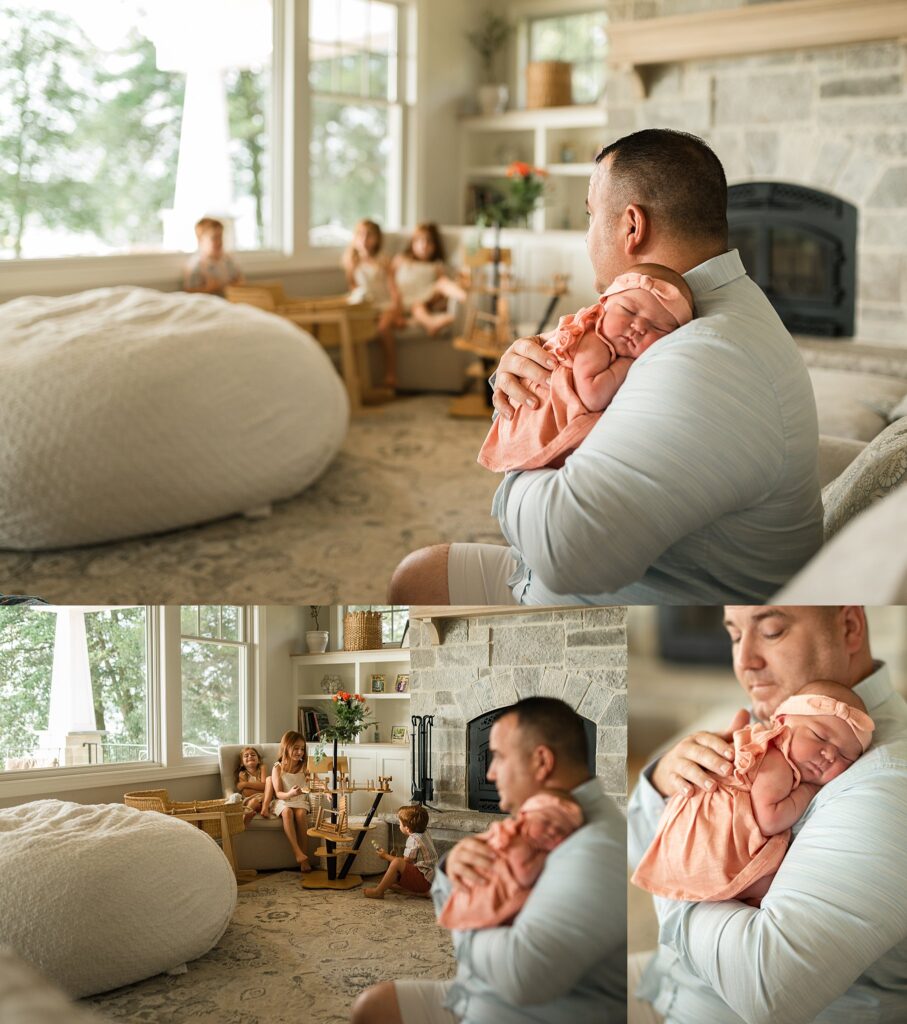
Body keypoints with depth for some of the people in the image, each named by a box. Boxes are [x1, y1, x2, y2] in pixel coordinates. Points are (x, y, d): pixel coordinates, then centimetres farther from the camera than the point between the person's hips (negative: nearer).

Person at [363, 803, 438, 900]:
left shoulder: (414, 839, -17)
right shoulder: (425, 834, 11)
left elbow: (405, 861, -11)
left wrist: (386, 856, 0)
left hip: (424, 880, -11)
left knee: (396, 863, -26)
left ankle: (378, 891, -17)